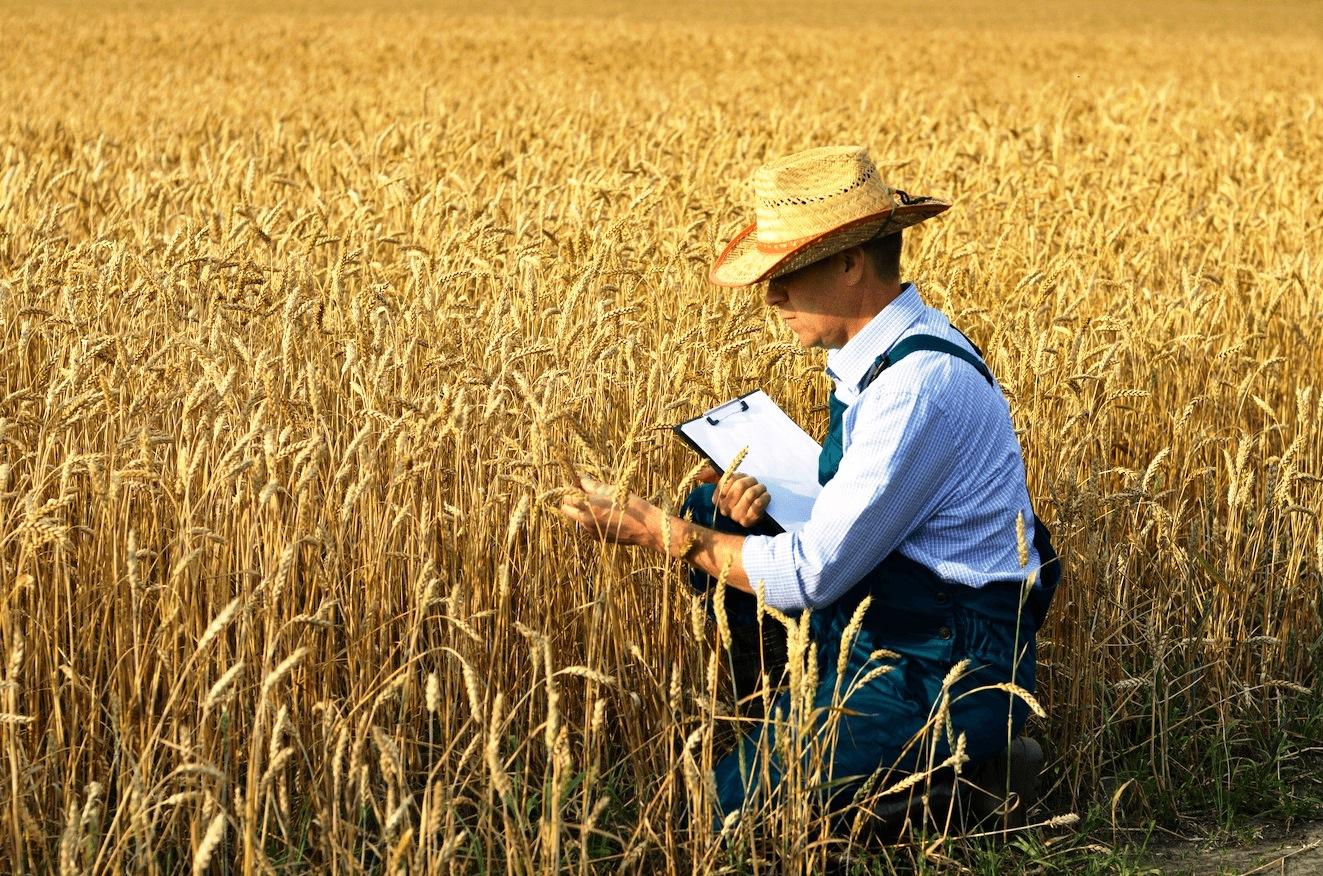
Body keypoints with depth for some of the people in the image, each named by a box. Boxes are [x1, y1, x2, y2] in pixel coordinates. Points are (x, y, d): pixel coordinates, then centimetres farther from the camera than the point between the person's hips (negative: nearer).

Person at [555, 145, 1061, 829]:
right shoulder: (881, 357, 5)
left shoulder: (922, 385, -25)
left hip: (941, 681, -10)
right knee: (707, 513, 12)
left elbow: (813, 574, -24)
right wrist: (758, 500, -4)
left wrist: (656, 532, -16)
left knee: (715, 821, -21)